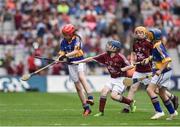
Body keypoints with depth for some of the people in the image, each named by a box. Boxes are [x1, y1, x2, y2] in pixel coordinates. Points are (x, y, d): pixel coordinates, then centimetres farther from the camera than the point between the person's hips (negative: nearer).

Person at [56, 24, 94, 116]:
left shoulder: (76, 39, -12)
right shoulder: (63, 42, 3)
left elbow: (76, 51, -27)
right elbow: (62, 53, 4)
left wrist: (66, 55, -39)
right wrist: (59, 58, -18)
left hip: (79, 61, -5)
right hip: (71, 64, 5)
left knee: (81, 77, -33)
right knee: (77, 86, 3)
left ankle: (90, 97, -42)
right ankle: (86, 107, 8)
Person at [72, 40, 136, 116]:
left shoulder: (120, 57, -19)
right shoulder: (105, 55, -2)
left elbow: (131, 66, -20)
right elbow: (92, 59, 1)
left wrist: (121, 70, -30)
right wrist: (78, 62, 1)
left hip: (121, 79, -6)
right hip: (112, 79, 6)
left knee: (113, 95, -19)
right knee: (104, 90, -12)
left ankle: (130, 102, 2)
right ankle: (101, 112, -5)